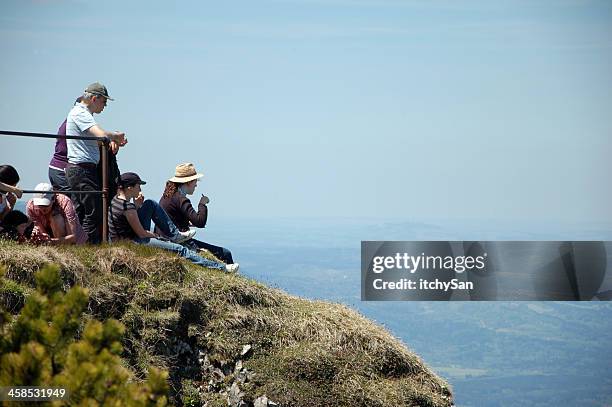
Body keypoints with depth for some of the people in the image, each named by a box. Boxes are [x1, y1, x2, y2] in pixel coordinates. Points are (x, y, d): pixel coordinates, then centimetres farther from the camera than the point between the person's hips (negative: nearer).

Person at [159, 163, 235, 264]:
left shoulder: (166, 196, 11)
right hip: (181, 243, -10)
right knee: (225, 254, -9)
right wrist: (202, 204, -11)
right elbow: (200, 222, -25)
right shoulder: (181, 199, -18)